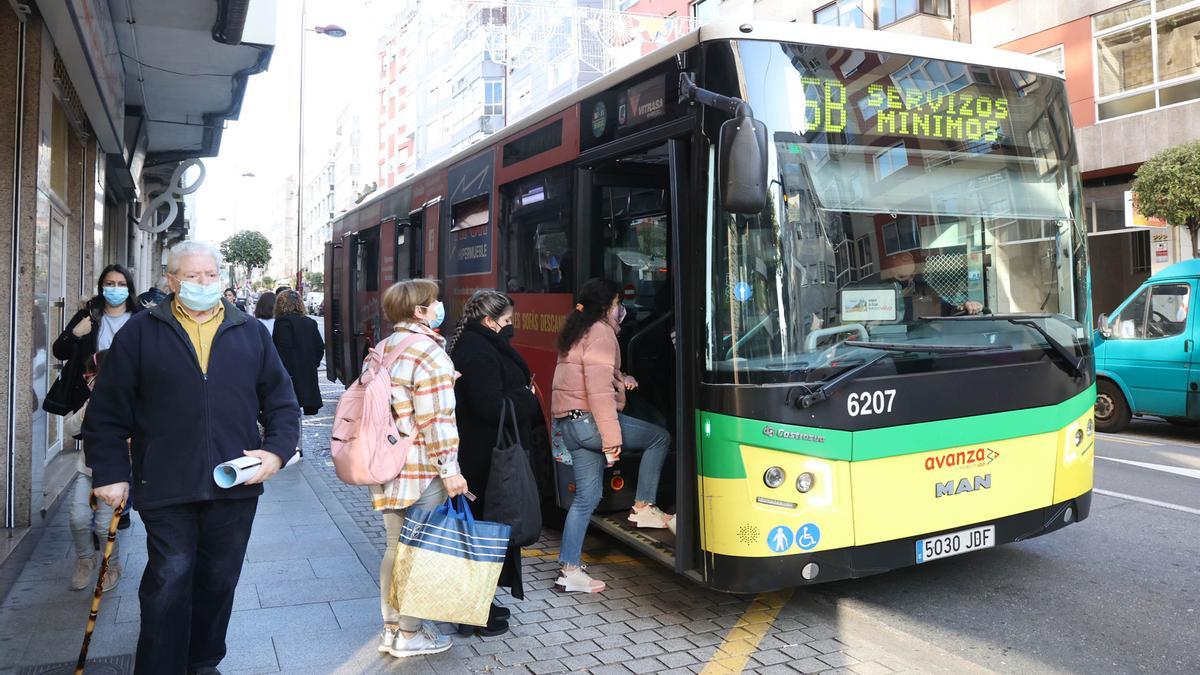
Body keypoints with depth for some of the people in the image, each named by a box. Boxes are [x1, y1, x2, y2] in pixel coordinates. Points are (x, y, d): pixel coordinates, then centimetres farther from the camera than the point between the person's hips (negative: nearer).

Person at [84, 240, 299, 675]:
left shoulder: (252, 333, 9)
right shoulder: (141, 333, 2)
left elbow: (281, 400, 10)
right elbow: (108, 410, 3)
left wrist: (278, 450, -4)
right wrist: (110, 472, -2)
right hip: (165, 487, -2)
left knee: (219, 581, 14)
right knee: (169, 582, -1)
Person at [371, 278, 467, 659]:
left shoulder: (383, 350, 12)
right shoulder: (429, 353, -15)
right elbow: (437, 419, -18)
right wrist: (449, 467, -15)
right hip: (421, 470, -8)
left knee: (397, 547, 17)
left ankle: (391, 628, 27)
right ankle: (409, 634, 13)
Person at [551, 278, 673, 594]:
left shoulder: (577, 331, 20)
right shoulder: (601, 332, -11)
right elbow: (599, 388, -20)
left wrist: (621, 380, 16)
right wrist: (612, 438, -21)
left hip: (569, 425, 10)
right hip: (589, 420, -10)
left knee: (587, 497, 11)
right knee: (660, 437, 3)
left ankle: (569, 570, 11)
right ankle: (643, 508, 6)